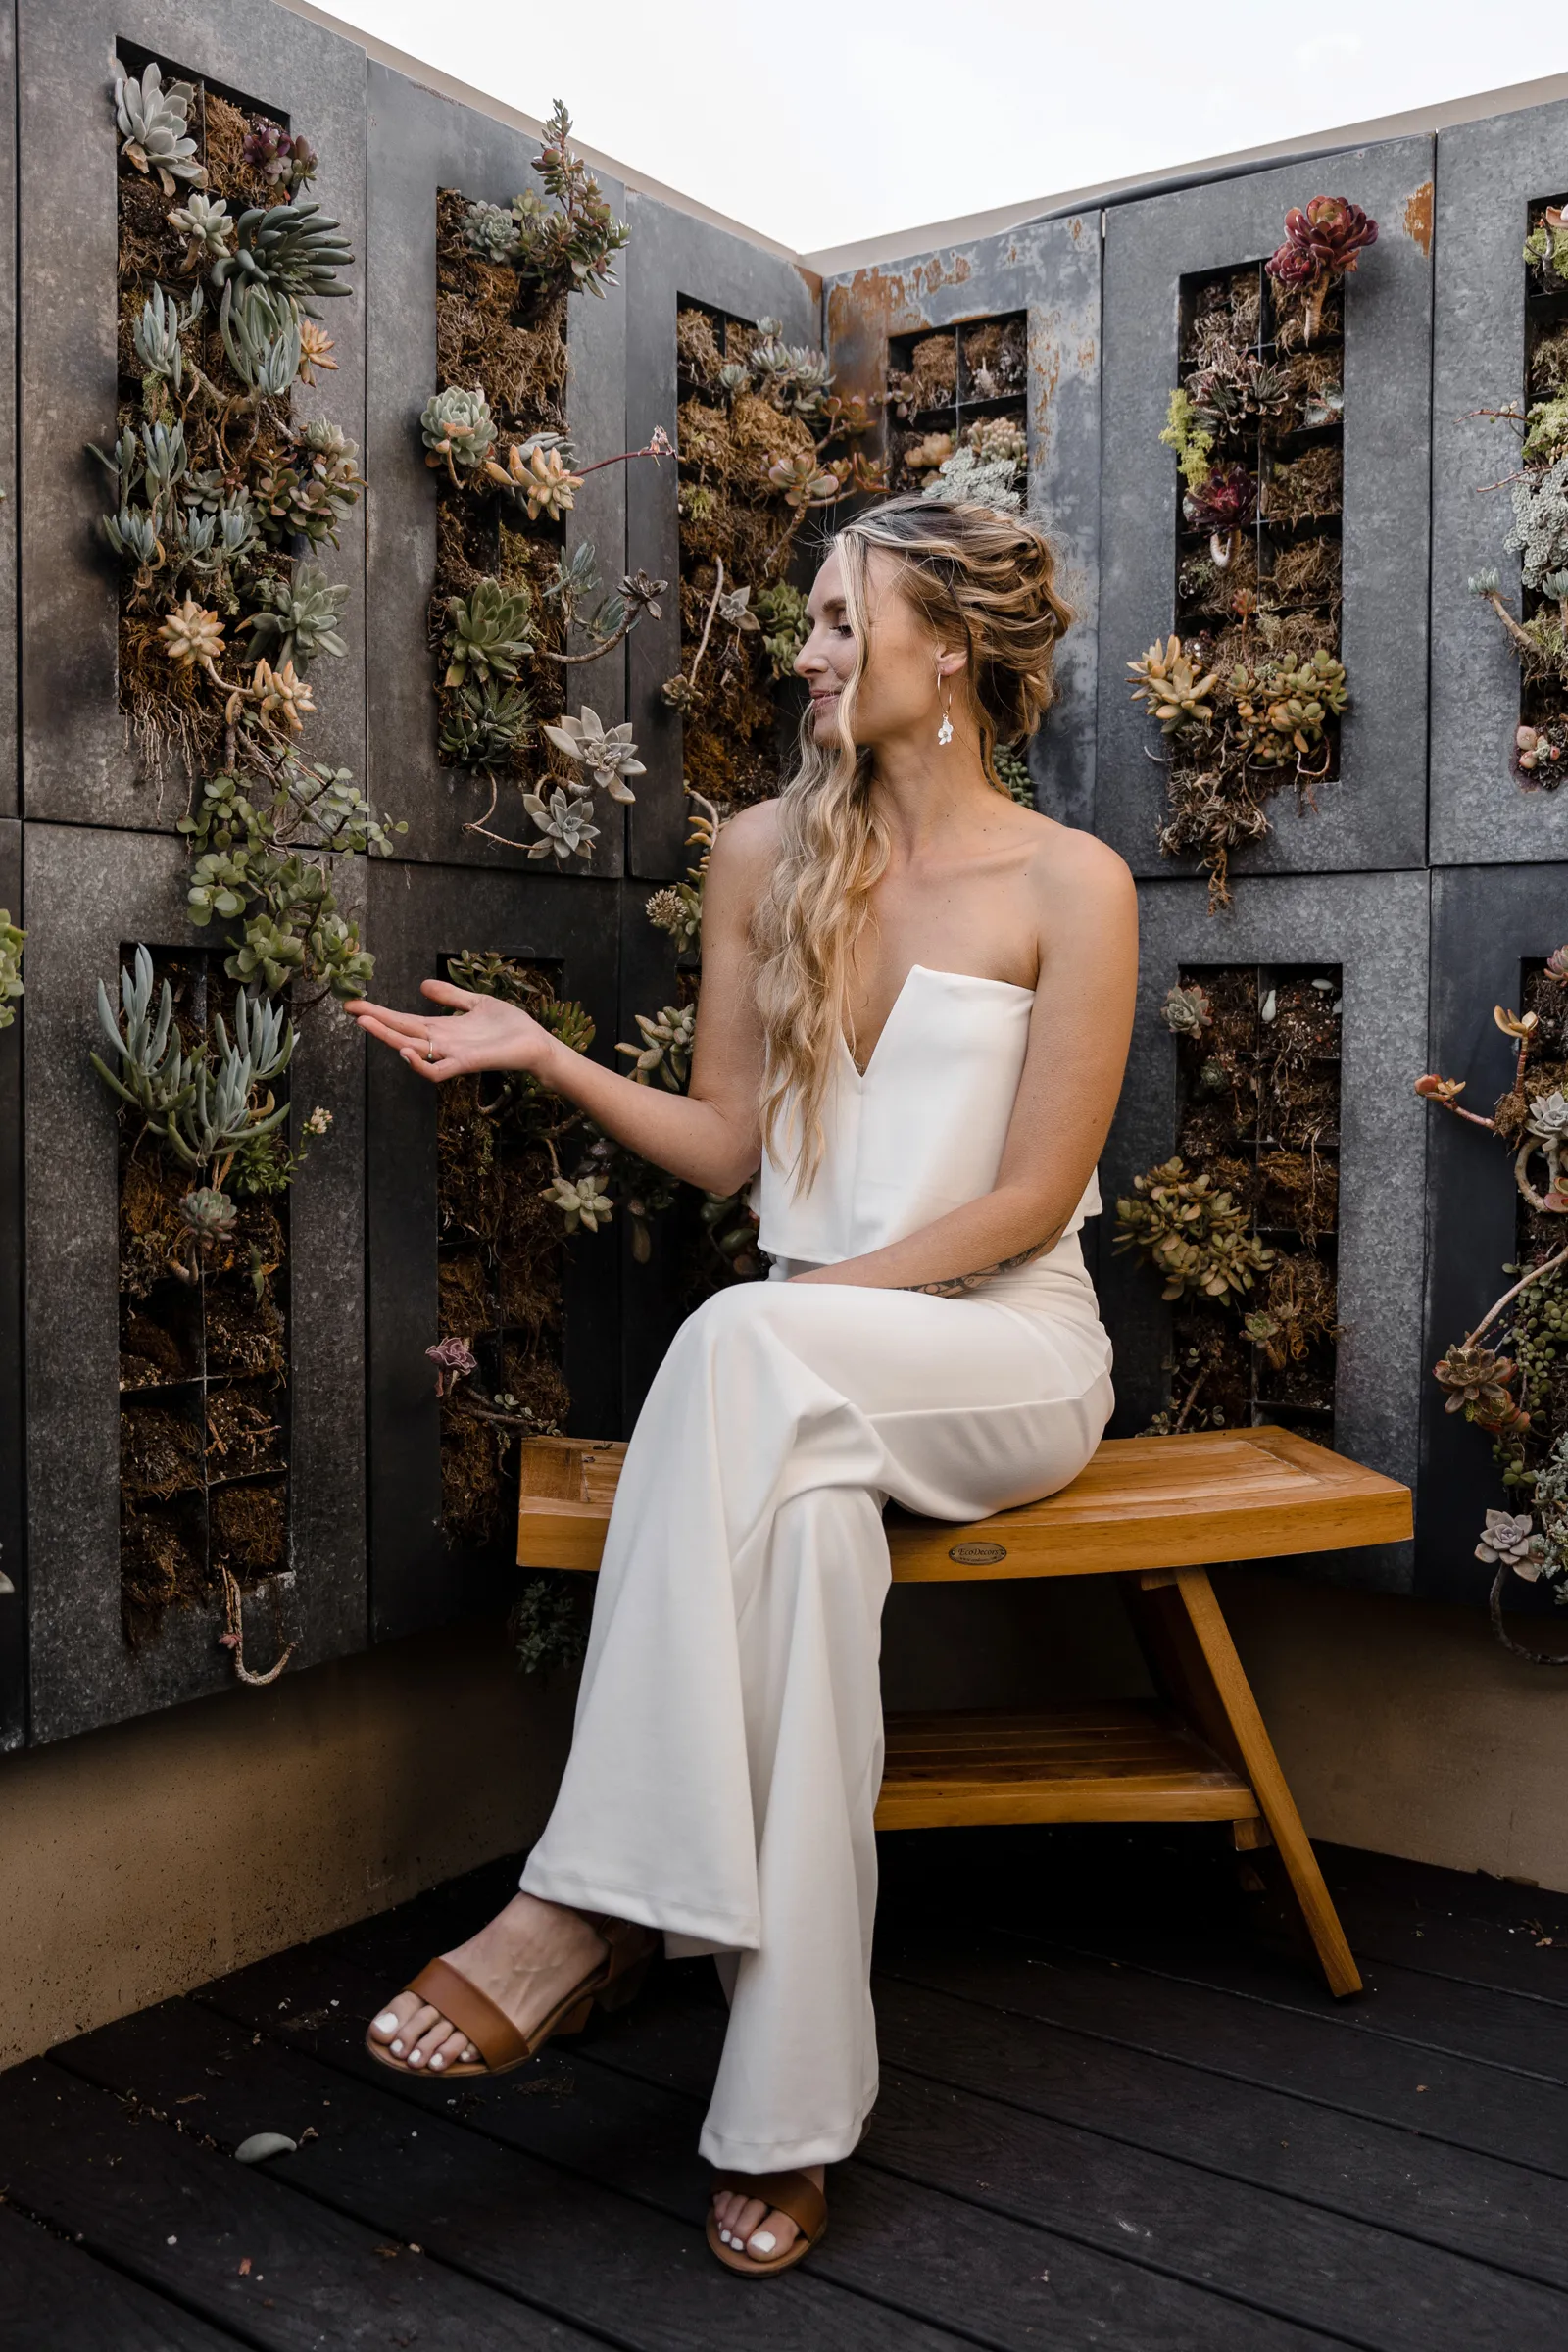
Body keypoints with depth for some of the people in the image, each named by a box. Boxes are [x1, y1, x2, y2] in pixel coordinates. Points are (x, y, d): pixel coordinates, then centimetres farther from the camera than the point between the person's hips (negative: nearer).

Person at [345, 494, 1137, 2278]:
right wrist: (543, 1055, -3)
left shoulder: (1067, 885, -4)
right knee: (809, 1513, -34)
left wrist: (817, 1304, -17)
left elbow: (1030, 1199, -9)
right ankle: (790, 2109, -27)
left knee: (741, 1349, -36)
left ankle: (597, 1906, -29)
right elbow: (728, 1142, 10)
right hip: (812, 1380, 3)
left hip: (1008, 1354, -3)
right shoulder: (765, 854, 10)